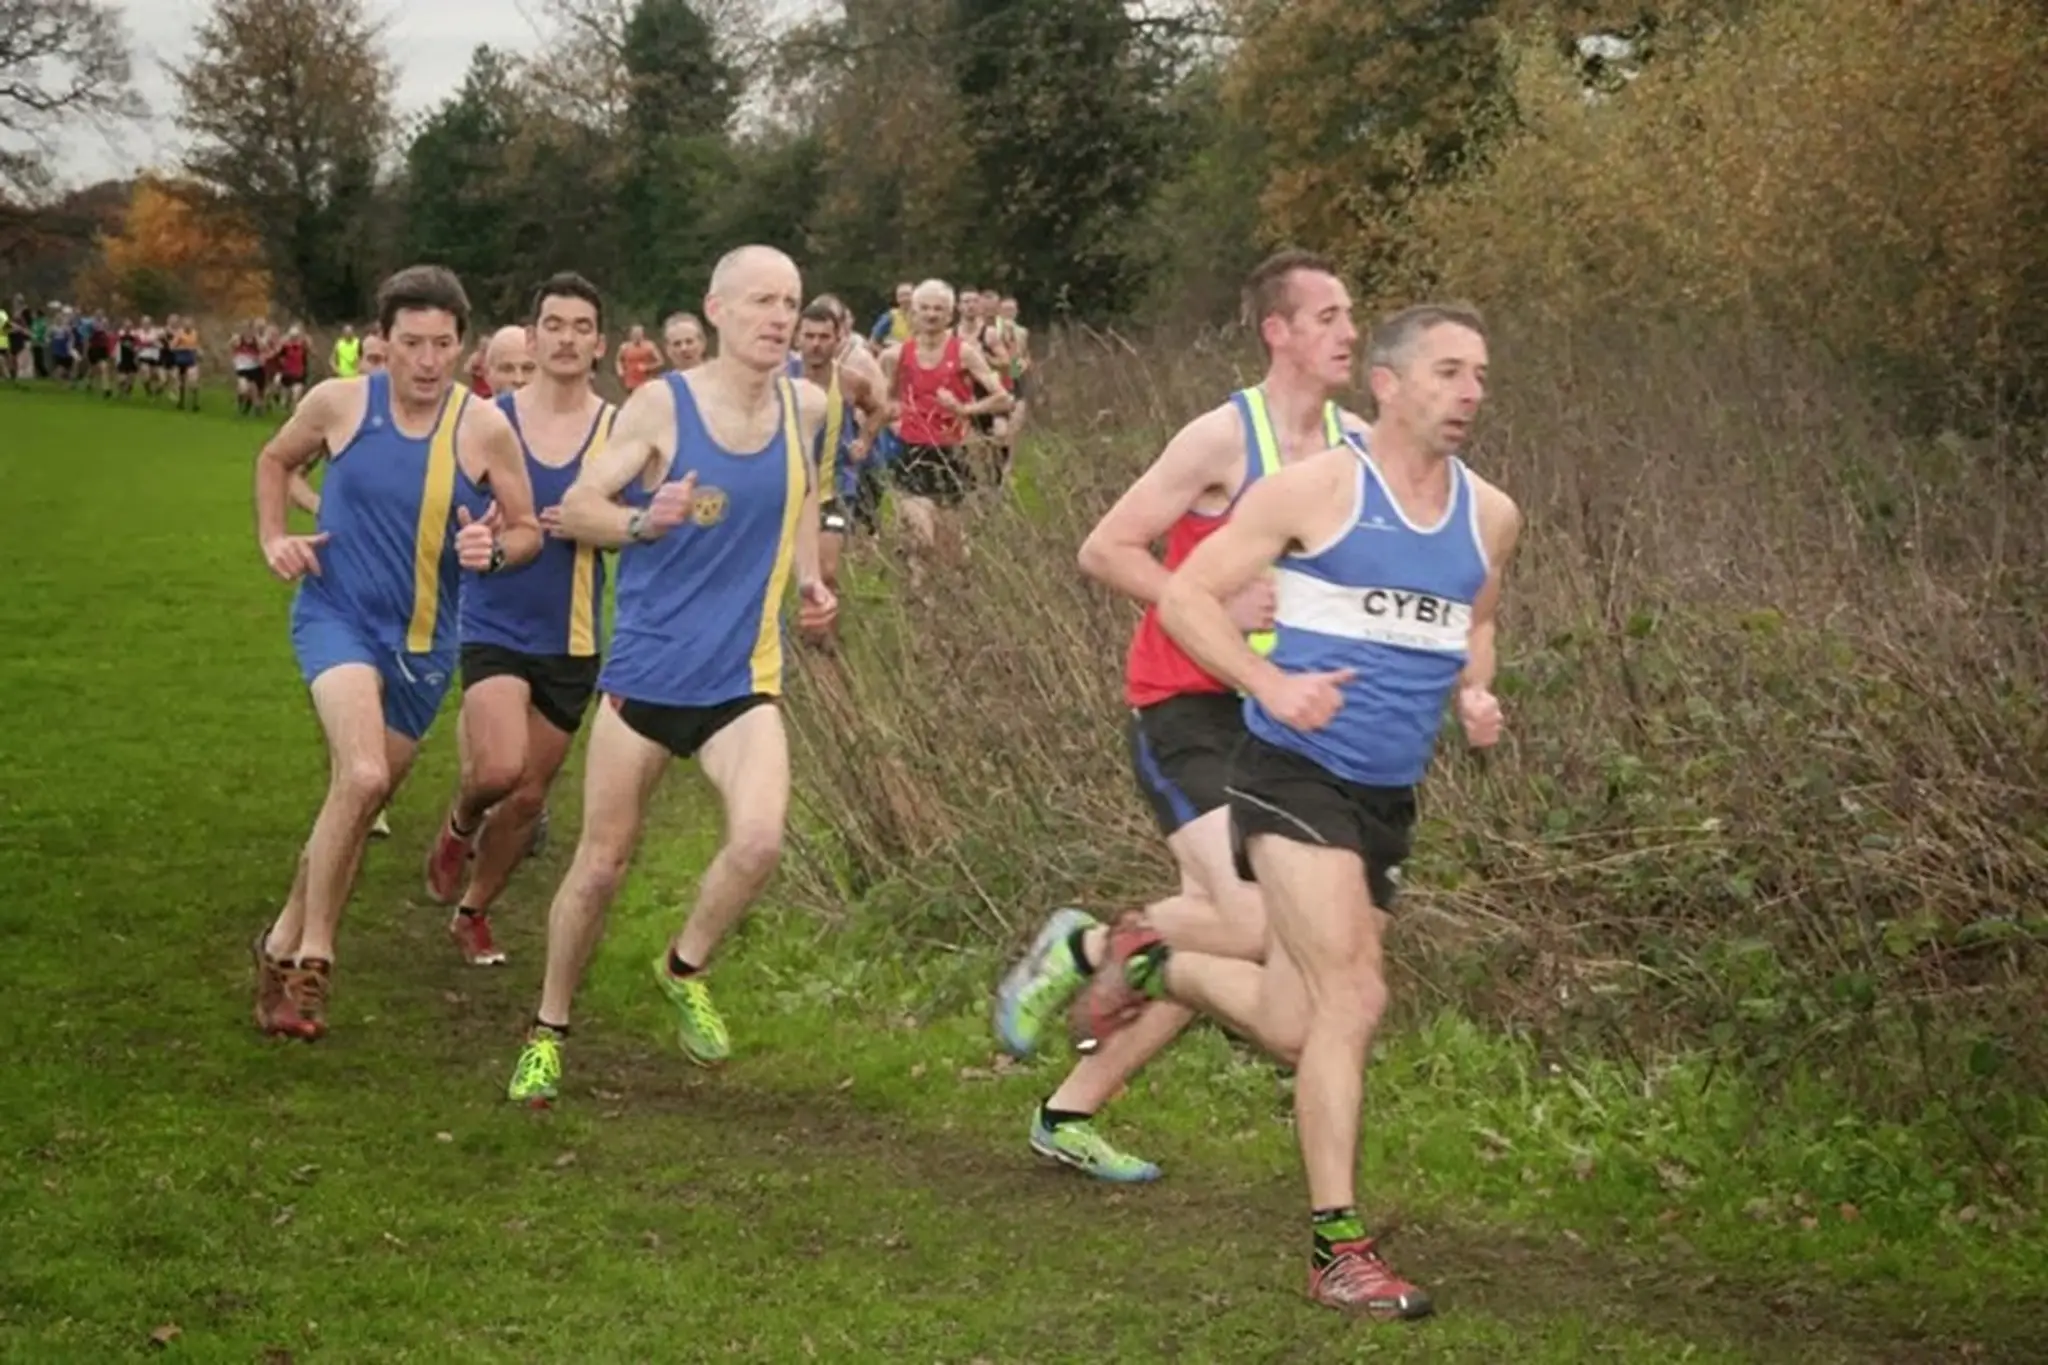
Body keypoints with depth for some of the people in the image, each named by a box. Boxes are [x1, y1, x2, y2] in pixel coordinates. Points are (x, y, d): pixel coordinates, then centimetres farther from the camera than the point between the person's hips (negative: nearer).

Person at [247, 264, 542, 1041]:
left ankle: (284, 945, 34)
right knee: (363, 776, -27)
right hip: (336, 617, -3)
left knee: (358, 800, 15)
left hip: (424, 641, 3)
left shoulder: (484, 428, -9)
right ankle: (313, 958, -13)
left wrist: (494, 551, -21)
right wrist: (272, 538, -1)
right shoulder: (339, 403, -8)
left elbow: (528, 531, 1)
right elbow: (275, 460, 13)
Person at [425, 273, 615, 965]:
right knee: (500, 768, -24)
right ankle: (461, 823, 11)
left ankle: (473, 913, 32)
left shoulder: (619, 430, -3)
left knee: (529, 795, 10)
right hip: (495, 625, -2)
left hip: (571, 638, 2)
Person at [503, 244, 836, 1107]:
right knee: (602, 861, 5)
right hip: (647, 670, -2)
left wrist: (808, 579, 9)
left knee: (759, 841, -20)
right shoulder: (660, 406, -9)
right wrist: (645, 522, -25)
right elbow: (574, 509, -5)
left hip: (744, 678, 2)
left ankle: (686, 970, 9)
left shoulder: (805, 407, 2)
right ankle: (548, 1030, 26)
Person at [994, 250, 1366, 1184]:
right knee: (1254, 926, -21)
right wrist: (1218, 607, -21)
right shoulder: (1222, 439, -13)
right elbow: (1103, 552, -13)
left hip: (1274, 715, 7)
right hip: (1184, 709, -7)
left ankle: (1071, 1113, 22)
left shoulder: (1358, 445, 6)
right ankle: (1081, 947, 6)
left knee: (1212, 935, 8)